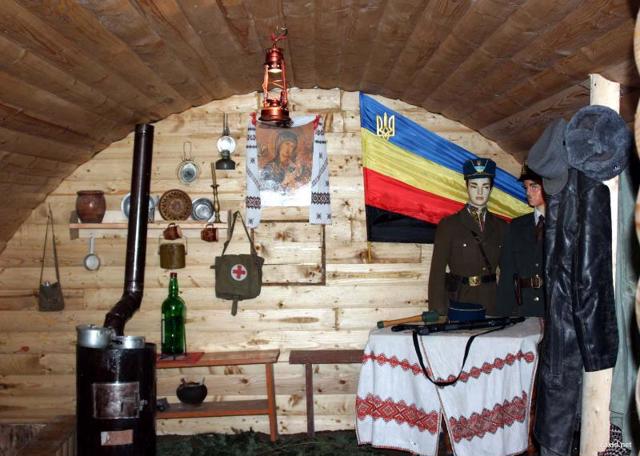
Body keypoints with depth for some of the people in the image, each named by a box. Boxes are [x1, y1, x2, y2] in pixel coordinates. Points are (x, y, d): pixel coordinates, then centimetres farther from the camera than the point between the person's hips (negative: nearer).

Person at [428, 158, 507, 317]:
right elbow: (437, 271, -3)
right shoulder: (448, 225, 0)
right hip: (460, 303, -3)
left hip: (493, 304, 3)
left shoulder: (501, 227, 11)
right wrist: (438, 313, -11)